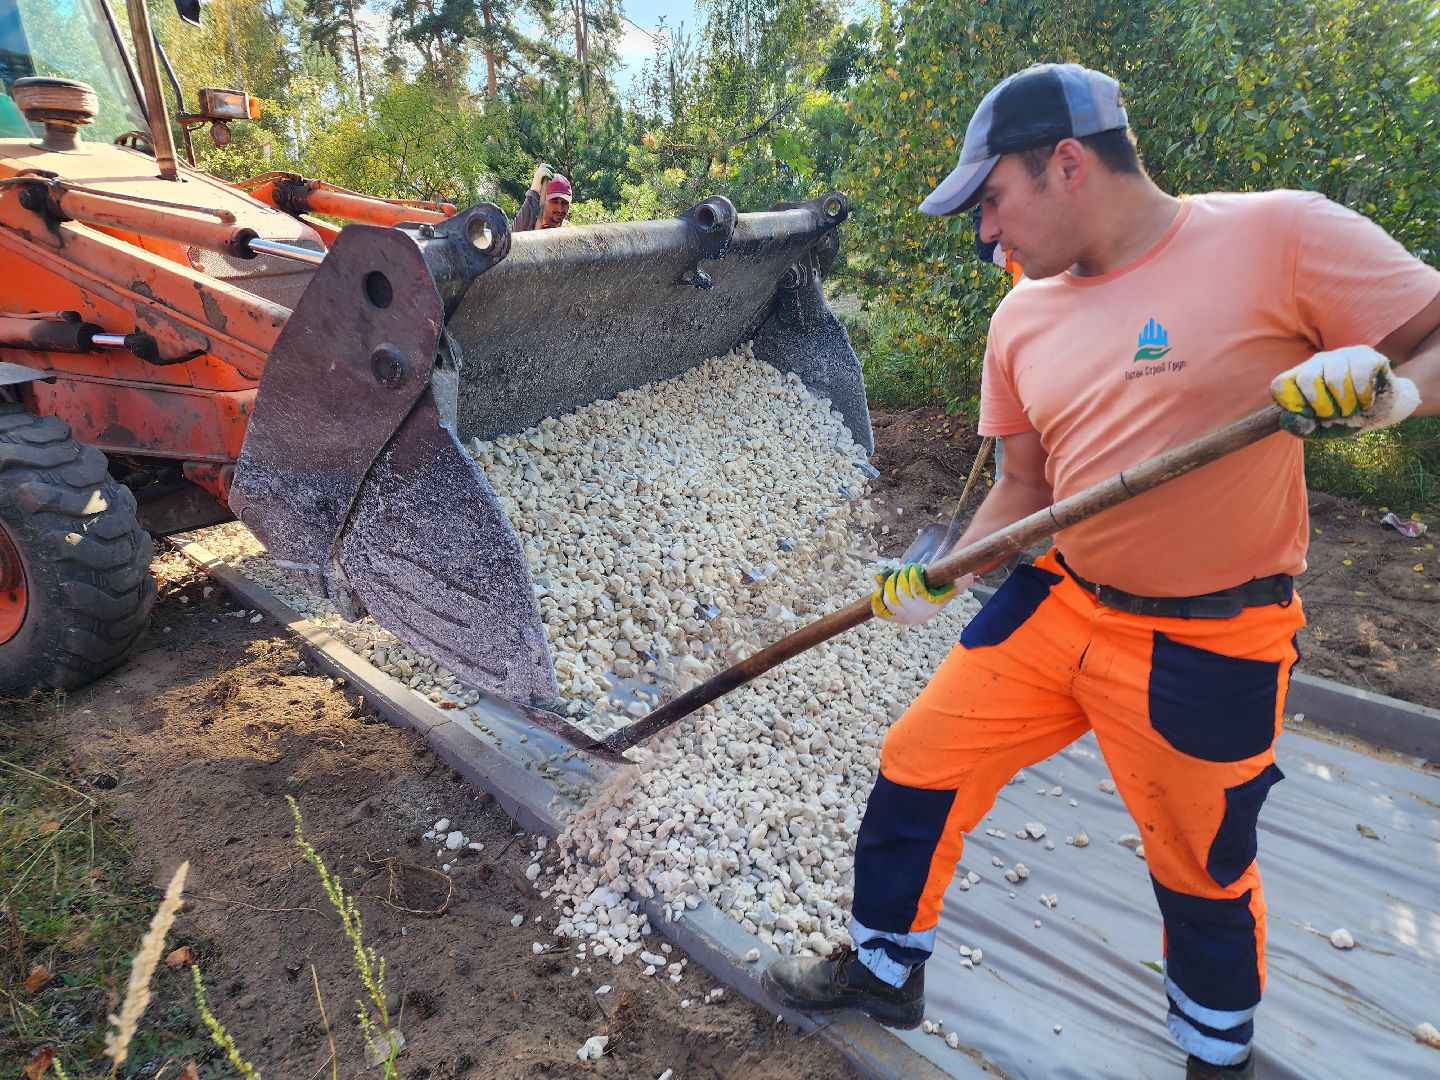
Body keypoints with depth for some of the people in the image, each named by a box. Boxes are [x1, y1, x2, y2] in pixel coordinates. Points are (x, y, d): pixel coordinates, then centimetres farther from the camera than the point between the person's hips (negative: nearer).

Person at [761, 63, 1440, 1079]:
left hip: (1206, 651, -4)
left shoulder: (1279, 234, -13)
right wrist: (938, 578, -1)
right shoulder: (1022, 318, 4)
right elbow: (1025, 483, 10)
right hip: (1053, 606, 5)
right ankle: (884, 970, 34)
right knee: (917, 766, 6)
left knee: (1205, 873, 15)